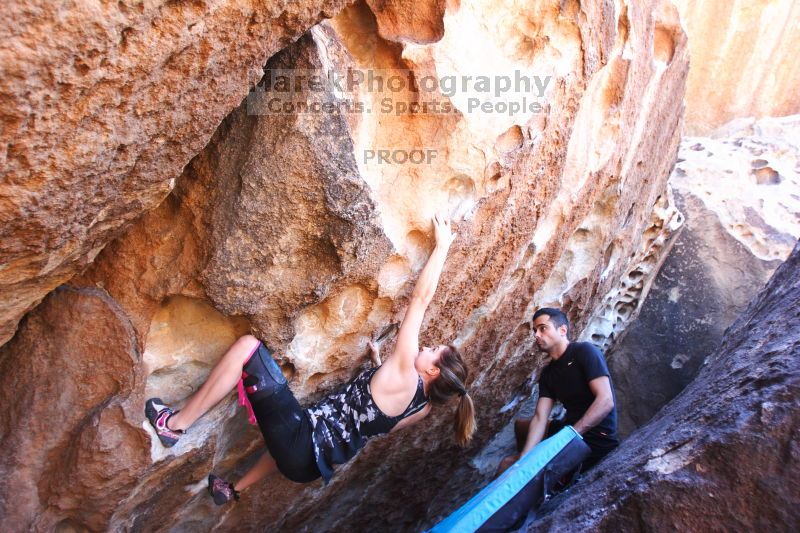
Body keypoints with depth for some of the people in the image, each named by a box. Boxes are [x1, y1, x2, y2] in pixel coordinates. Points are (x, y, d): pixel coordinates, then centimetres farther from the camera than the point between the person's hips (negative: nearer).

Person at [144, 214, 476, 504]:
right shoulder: (424, 407, 3)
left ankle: (176, 423, 1)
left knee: (248, 346, -10)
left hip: (301, 446, -9)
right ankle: (236, 489, 57)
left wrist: (442, 245, -9)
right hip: (313, 464, 9)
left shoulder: (404, 375, -20)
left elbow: (420, 299, -17)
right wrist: (380, 365, 25)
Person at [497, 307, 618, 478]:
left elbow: (606, 401, -22)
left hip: (595, 440, -8)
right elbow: (540, 418, 0)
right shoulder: (548, 374, 9)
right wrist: (523, 459, -15)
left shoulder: (584, 351, -12)